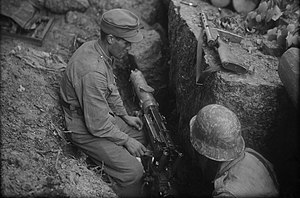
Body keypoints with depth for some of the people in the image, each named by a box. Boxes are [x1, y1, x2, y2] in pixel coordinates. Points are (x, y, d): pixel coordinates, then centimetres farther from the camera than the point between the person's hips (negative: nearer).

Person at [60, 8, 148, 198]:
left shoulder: (98, 48, -5)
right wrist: (126, 141, -14)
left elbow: (111, 88, 12)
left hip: (103, 114, 9)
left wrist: (125, 115, 12)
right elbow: (98, 125, -28)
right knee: (134, 172, -14)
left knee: (142, 135, 13)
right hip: (86, 129, -9)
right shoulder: (93, 72, -35)